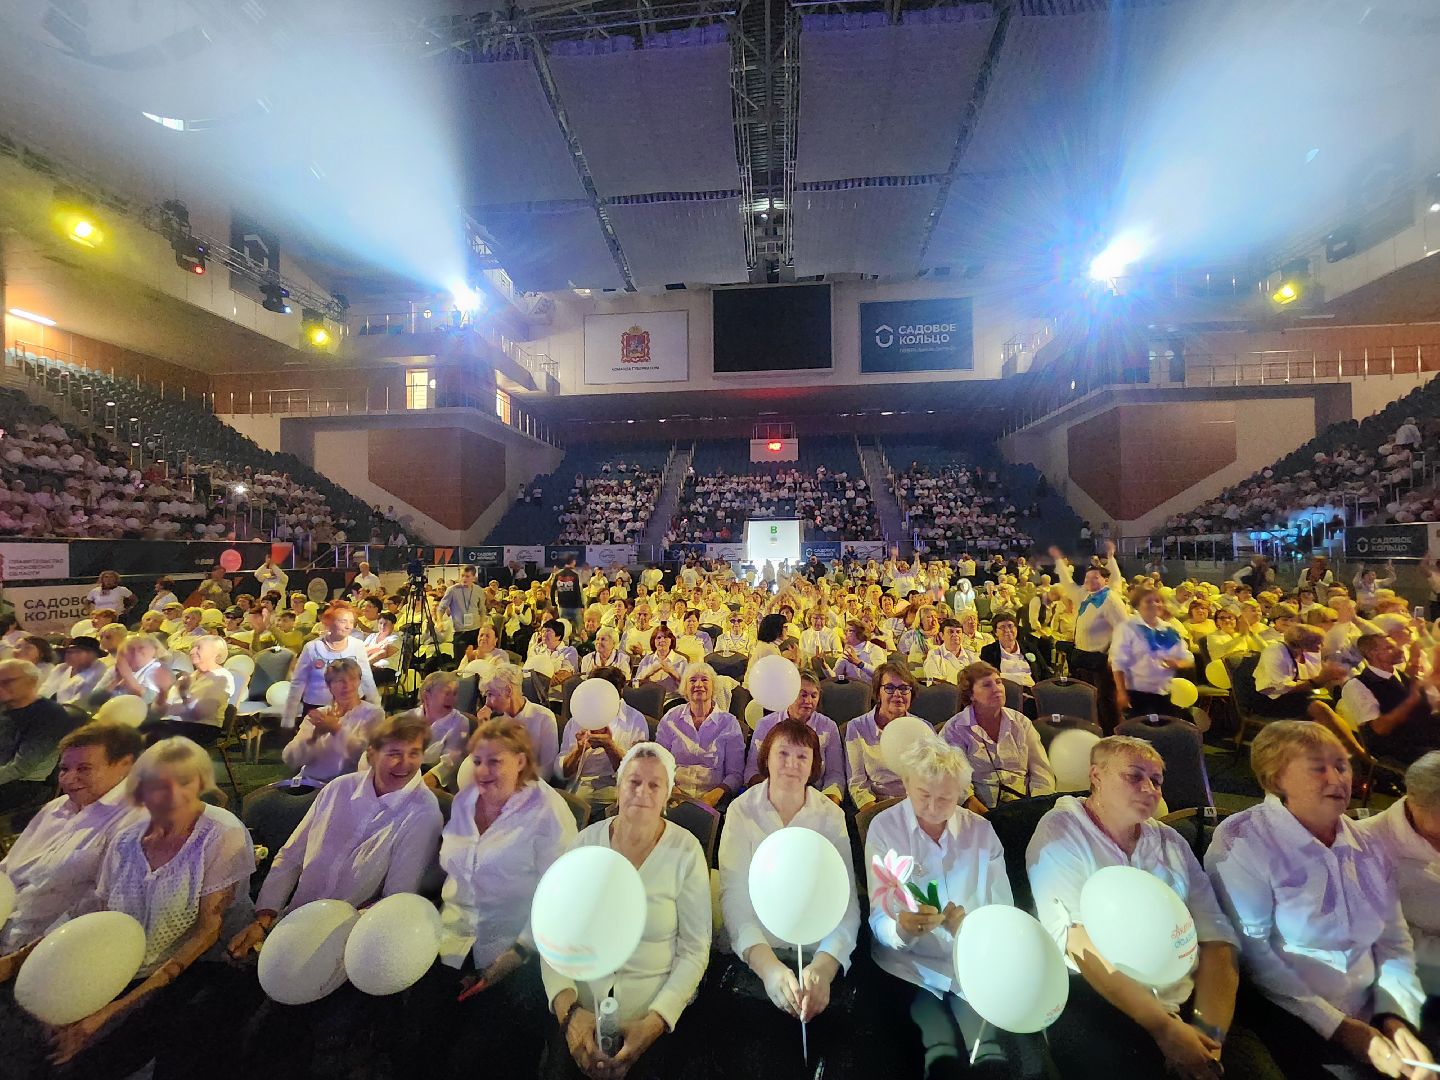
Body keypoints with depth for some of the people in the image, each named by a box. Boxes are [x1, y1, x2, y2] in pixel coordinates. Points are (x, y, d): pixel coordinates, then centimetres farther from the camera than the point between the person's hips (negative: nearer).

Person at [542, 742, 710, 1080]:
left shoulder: (686, 851, -12)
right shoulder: (586, 842, -5)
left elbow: (695, 950, -8)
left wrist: (655, 1021, -17)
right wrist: (568, 1008, -16)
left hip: (656, 1009, -2)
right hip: (581, 1005, 2)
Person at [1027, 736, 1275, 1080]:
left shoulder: (1171, 842, 12)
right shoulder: (1061, 832, -7)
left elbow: (1216, 936, 3)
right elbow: (1082, 942, -13)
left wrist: (1211, 1031, -11)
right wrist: (1163, 1026, -16)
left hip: (1184, 997, 5)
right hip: (1095, 999, -5)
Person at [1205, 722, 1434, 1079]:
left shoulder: (1368, 848, 7)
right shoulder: (1242, 842, -14)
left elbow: (1395, 944, 9)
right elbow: (1250, 952, -16)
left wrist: (1396, 1018, -4)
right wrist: (1336, 1026, -14)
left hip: (1369, 1019, 6)